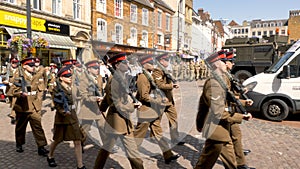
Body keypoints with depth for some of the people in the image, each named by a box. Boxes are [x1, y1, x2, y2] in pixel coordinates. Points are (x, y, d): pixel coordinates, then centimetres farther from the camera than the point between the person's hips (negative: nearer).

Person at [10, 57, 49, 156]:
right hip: (22, 107, -2)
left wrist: (38, 100, 8)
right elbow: (13, 90, -11)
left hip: (34, 107, 2)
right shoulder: (19, 77, -5)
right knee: (20, 127, 14)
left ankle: (41, 147, -3)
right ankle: (19, 144, 35)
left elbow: (40, 90, 17)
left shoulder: (37, 77, 8)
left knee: (37, 126, -5)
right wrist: (21, 93, -30)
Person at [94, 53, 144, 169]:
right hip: (120, 119, -10)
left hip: (113, 119, 10)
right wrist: (132, 106, -12)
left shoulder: (114, 79, 11)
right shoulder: (117, 80, -19)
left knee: (107, 147, 22)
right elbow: (118, 104, -21)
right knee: (132, 150, 0)